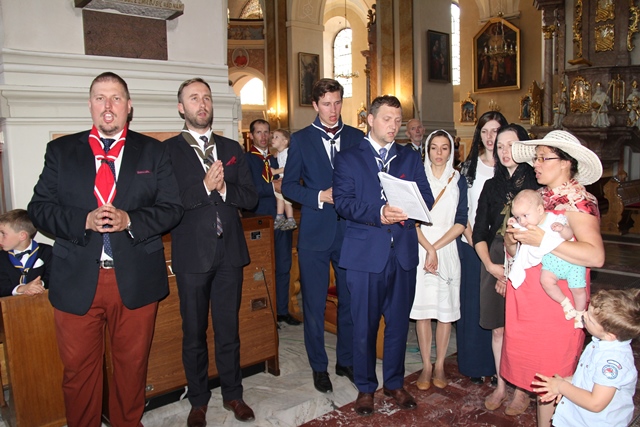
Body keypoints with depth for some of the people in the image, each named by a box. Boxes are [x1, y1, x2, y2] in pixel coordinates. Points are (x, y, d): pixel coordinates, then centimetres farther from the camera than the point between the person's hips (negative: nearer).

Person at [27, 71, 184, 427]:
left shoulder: (153, 151, 5)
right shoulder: (61, 150, 7)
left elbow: (172, 208, 0)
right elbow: (39, 208, 2)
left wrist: (129, 220, -16)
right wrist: (84, 221, -16)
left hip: (136, 280, 0)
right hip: (77, 280, 0)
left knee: (132, 364, 15)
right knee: (78, 369, 11)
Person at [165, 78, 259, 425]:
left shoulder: (232, 148, 10)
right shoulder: (167, 150, -2)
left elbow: (251, 197, 4)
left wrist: (224, 188, -14)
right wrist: (205, 186, -21)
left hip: (230, 252, 3)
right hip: (192, 253, -3)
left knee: (229, 329, 13)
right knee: (194, 332, 11)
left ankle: (233, 394, 30)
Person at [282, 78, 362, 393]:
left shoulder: (357, 138, 7)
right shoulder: (301, 139, 3)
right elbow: (289, 185, 1)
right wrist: (320, 196, -13)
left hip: (349, 230, 2)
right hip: (314, 232, -1)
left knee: (350, 300, 11)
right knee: (314, 304, 6)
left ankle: (346, 360, 30)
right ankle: (319, 366, 24)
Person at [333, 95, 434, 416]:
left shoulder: (411, 158, 14)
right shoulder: (348, 158, 4)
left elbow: (426, 197, 4)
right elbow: (343, 201, -9)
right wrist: (378, 213, -22)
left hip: (403, 252, 3)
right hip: (364, 253, -3)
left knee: (399, 322, 13)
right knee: (364, 325, 6)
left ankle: (394, 382, 31)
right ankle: (365, 387, 25)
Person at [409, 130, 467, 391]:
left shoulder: (458, 181, 6)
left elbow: (461, 222, 0)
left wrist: (436, 248, -10)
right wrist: (428, 248, -14)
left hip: (448, 250, 1)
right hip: (420, 249, -1)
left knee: (446, 309, 4)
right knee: (422, 307, 1)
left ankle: (439, 365, 17)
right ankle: (426, 366, 13)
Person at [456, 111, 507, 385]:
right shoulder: (468, 166, 6)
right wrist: (471, 237, -6)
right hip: (470, 243, 1)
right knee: (472, 302, 6)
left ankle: (498, 364, 18)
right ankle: (474, 364, 19)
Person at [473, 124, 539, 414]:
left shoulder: (537, 184, -3)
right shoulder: (491, 186, 10)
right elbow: (479, 232, 8)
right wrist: (491, 265, -6)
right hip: (494, 264, 4)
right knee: (498, 328, 11)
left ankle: (521, 391, 21)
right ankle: (500, 386, 26)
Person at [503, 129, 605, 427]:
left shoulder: (577, 201, -10)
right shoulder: (540, 197, 13)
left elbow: (596, 255, -24)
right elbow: (516, 249, 15)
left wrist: (543, 241, -24)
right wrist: (512, 238, -7)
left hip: (555, 301, -7)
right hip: (528, 299, 7)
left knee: (550, 377, 4)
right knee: (535, 370, 12)